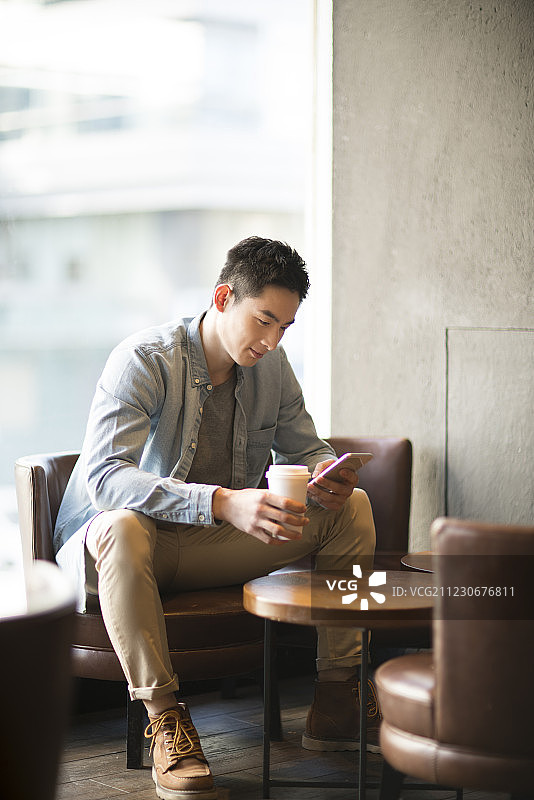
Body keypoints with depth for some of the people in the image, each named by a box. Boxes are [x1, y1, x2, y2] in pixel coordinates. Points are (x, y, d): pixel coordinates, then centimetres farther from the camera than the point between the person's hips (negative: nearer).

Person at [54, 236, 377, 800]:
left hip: (218, 542, 6)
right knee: (121, 527, -42)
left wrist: (326, 476, -16)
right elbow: (104, 479, -33)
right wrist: (223, 502, -45)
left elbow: (307, 451, 12)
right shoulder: (143, 361, -20)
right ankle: (164, 718, -31)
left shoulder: (272, 367, 0)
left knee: (351, 505, -8)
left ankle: (335, 702, -9)